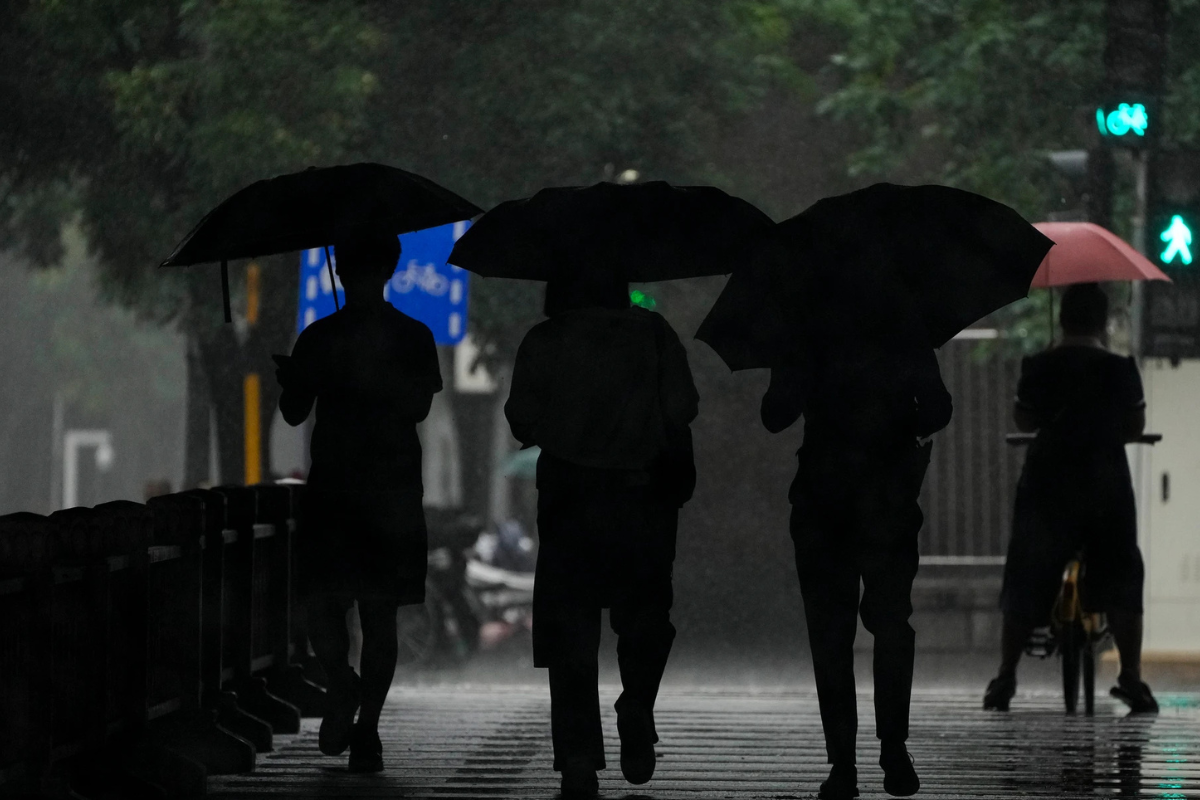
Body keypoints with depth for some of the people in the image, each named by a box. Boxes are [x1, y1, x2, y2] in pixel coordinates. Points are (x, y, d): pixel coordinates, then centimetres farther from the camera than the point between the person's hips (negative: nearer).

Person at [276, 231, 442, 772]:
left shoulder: (411, 338, 4)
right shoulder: (318, 337, 11)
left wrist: (374, 374, -6)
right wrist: (291, 382, 2)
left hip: (392, 490, -1)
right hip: (330, 488, 1)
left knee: (379, 611, 1)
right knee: (321, 603, -5)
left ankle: (366, 727, 2)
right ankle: (342, 687, 12)